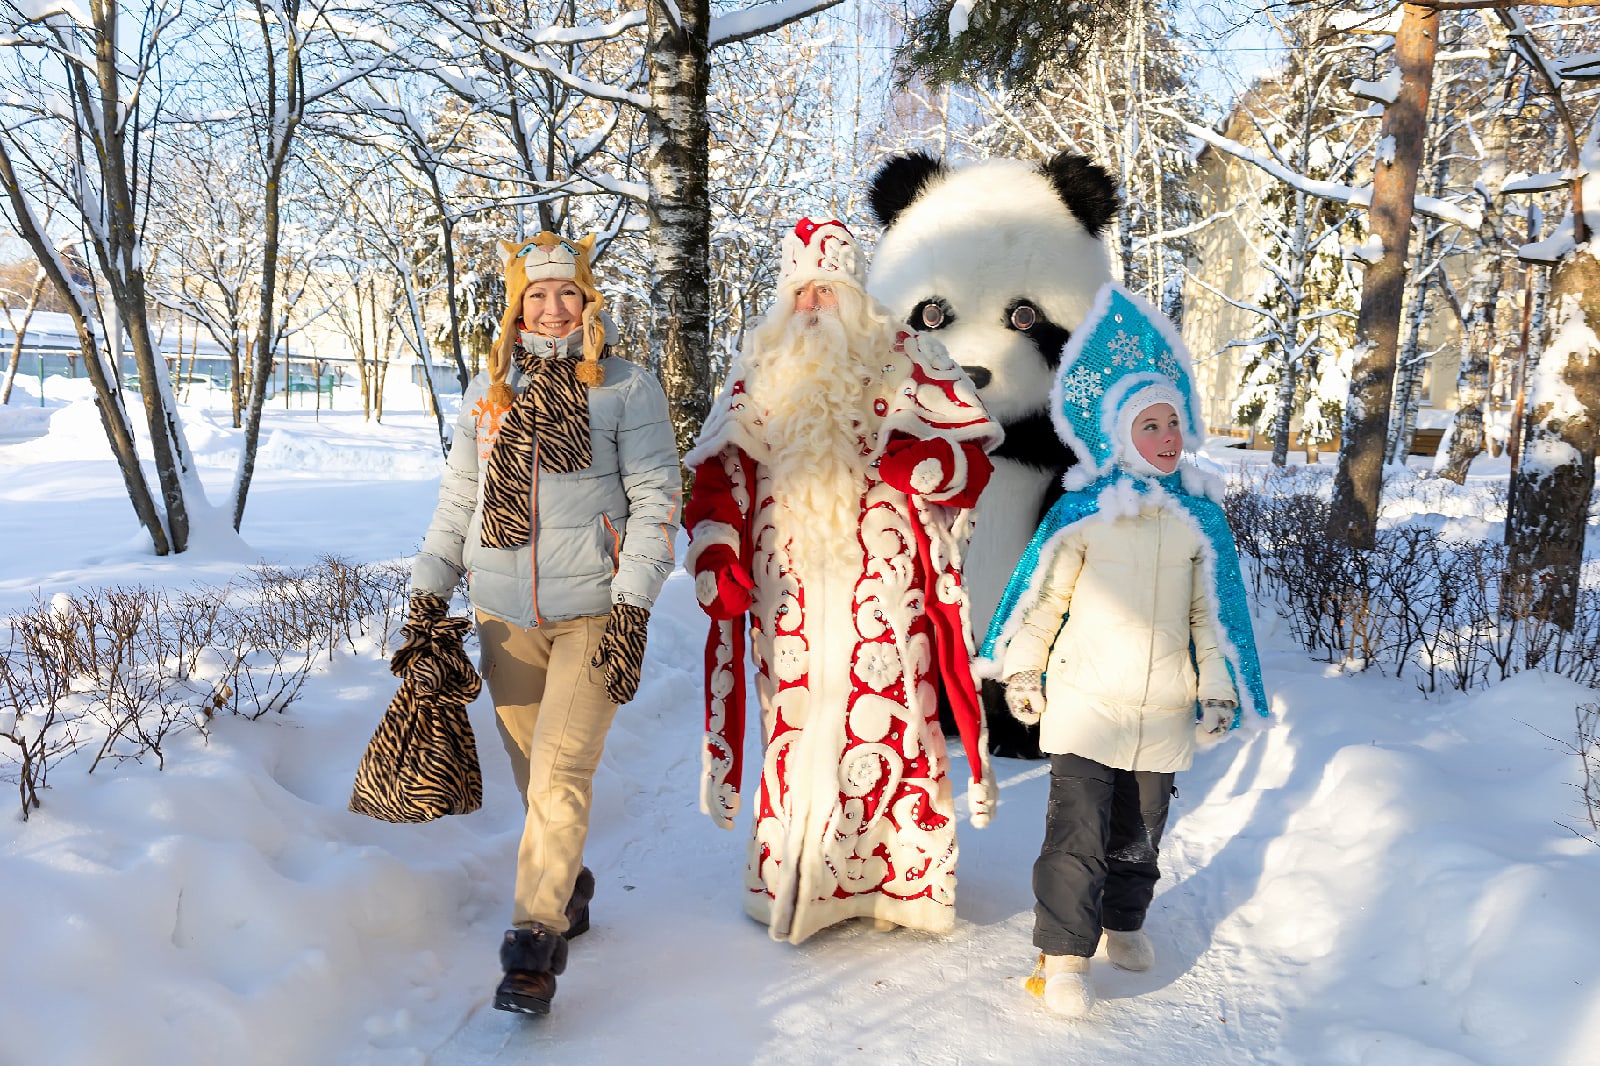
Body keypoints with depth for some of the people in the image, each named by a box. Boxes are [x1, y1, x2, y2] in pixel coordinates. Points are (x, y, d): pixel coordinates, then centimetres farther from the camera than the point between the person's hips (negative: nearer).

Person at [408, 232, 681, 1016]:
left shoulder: (629, 389, -2)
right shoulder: (488, 392, 9)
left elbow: (656, 502, -5)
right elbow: (456, 501, 14)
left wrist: (631, 608, -13)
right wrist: (427, 595, 7)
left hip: (593, 612, -4)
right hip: (504, 613, 4)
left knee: (562, 771, -9)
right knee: (531, 771, 12)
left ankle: (534, 938, 0)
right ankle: (569, 885, 35)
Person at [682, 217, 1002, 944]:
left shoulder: (903, 361, 6)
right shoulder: (757, 373, 16)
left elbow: (973, 457, 0)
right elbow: (720, 475, 16)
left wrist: (919, 459, -20)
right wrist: (715, 552, 3)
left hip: (881, 582, -2)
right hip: (788, 589, 3)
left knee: (888, 717, -3)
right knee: (795, 720, 5)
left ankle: (897, 881, 12)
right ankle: (791, 882, 18)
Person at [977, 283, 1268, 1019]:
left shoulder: (1201, 516, 2)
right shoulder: (1081, 511, -8)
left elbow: (1216, 608, 8)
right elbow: (1041, 592, -1)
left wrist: (1220, 688, 8)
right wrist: (1022, 670, 2)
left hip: (1164, 712, 4)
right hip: (1085, 703, -3)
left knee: (1140, 832, 18)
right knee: (1079, 832, -5)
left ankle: (1123, 921, 40)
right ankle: (1063, 951, 7)